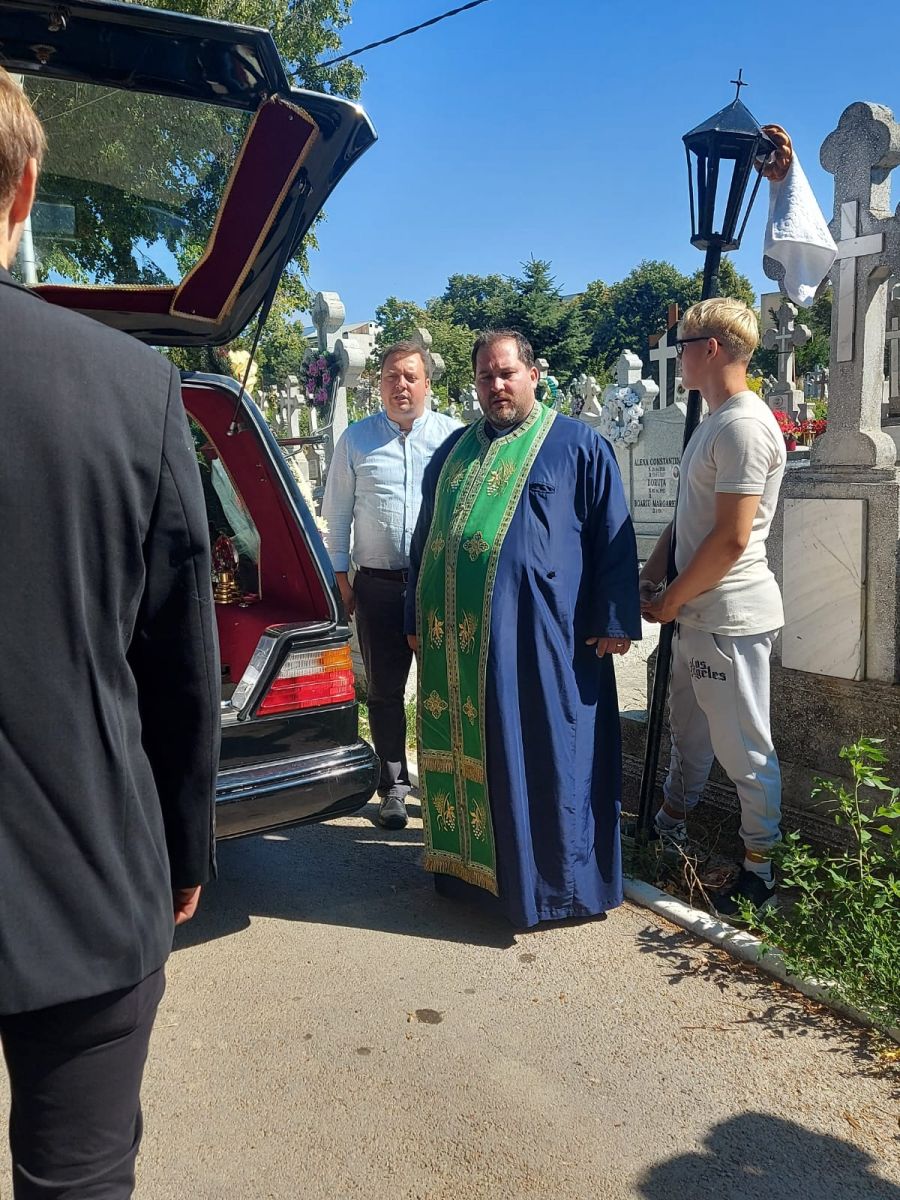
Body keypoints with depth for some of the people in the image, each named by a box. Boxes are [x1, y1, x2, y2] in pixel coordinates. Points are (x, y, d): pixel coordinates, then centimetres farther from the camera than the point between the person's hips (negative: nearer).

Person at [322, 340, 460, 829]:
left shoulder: (453, 435, 4)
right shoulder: (356, 439, 7)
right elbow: (337, 514, 10)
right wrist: (340, 575, 6)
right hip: (377, 586, 1)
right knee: (385, 690, 8)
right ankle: (393, 785, 22)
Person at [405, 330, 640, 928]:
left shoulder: (579, 445, 1)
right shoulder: (454, 450, 16)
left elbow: (614, 536, -2)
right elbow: (424, 538, 21)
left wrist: (614, 620, -8)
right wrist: (417, 619, 18)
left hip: (542, 636, -5)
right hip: (456, 637, 5)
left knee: (543, 758, 2)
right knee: (463, 751, 12)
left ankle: (558, 880, 17)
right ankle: (469, 863, 29)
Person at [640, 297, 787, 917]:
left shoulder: (744, 425, -20)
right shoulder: (716, 421, 13)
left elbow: (730, 539, -24)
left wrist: (671, 601, -13)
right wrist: (655, 569, 6)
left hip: (731, 618, -10)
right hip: (699, 613, 10)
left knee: (744, 749, 2)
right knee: (690, 728, 23)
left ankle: (763, 870, 18)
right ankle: (669, 827, 40)